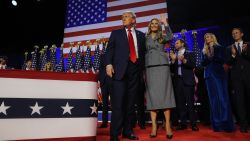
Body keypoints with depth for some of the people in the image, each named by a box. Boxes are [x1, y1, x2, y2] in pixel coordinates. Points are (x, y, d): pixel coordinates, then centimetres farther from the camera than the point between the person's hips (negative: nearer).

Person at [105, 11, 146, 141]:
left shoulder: (141, 35, 19)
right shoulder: (116, 33, 16)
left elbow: (143, 52, 15)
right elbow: (110, 49, 6)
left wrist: (143, 69, 6)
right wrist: (108, 64, -10)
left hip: (135, 69, 2)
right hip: (120, 69, -2)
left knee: (130, 102, 5)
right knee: (118, 102, -6)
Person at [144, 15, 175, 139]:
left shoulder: (163, 37, 13)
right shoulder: (146, 38, 17)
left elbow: (170, 37, -9)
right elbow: (143, 53, 13)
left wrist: (165, 23, -13)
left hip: (162, 66, -1)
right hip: (150, 67, 1)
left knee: (164, 93, -7)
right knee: (152, 95, -3)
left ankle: (168, 125, -4)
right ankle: (154, 126, -1)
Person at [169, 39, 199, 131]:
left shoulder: (190, 54, 9)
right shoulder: (174, 55, 18)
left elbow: (193, 65, -5)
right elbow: (172, 69, 9)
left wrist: (184, 60, -18)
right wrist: (173, 60, -5)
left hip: (187, 80, -4)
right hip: (178, 81, 4)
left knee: (190, 102, -5)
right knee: (180, 103, 3)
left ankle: (193, 123, 2)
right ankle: (183, 123, 9)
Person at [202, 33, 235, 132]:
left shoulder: (220, 48, 8)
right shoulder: (205, 51, 17)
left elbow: (222, 60, -3)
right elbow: (203, 63, 7)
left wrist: (213, 56, -16)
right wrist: (208, 56, -10)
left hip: (219, 74, -3)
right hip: (209, 75, 3)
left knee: (223, 98, -7)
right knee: (213, 99, 0)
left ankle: (226, 124, -2)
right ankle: (217, 124, 4)